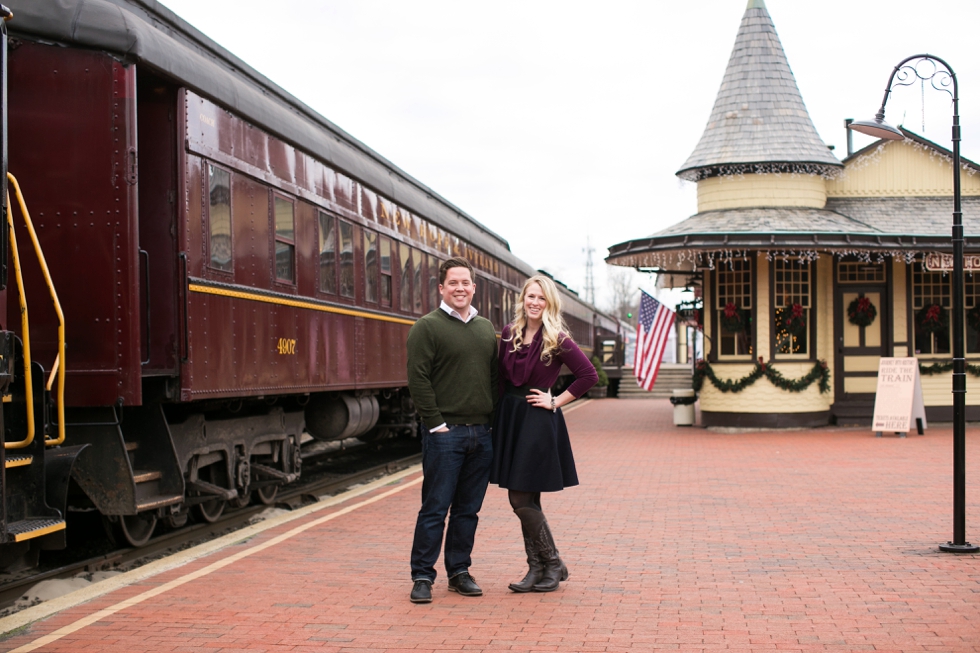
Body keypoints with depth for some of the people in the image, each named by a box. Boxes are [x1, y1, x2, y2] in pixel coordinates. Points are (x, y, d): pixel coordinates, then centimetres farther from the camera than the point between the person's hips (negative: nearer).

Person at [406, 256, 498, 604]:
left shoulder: (486, 329, 14)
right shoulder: (427, 327, -4)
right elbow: (418, 379, -11)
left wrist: (494, 419, 9)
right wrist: (436, 422, -14)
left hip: (482, 433, 6)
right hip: (445, 433, -5)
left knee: (468, 509, 11)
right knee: (435, 509, -2)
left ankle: (459, 571, 21)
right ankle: (422, 577, 6)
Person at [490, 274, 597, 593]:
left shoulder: (557, 339, -10)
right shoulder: (509, 334, 6)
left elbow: (589, 375, -10)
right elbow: (501, 377, 13)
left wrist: (556, 402, -9)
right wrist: (500, 415, 6)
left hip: (539, 421, -6)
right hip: (509, 417, 6)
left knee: (523, 500, -6)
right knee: (522, 500, 9)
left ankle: (553, 565, 11)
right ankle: (537, 569, 20)